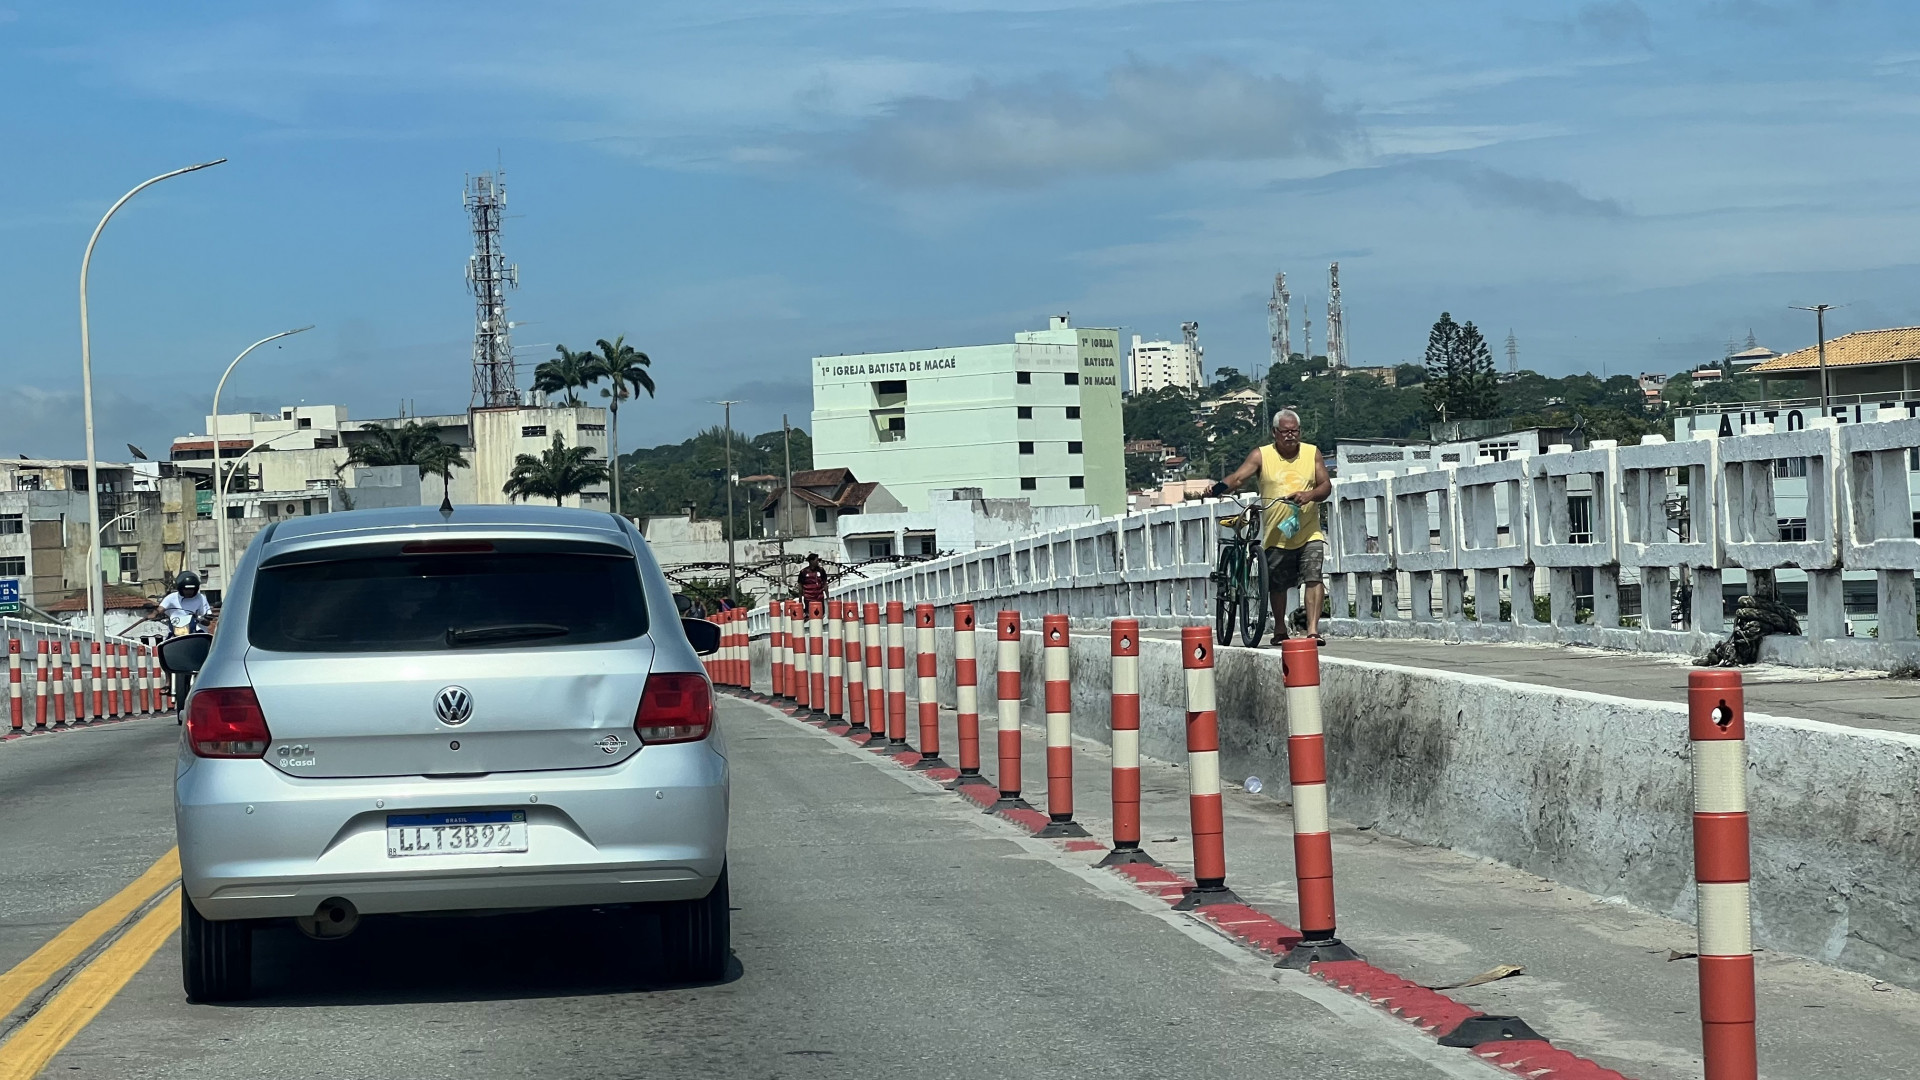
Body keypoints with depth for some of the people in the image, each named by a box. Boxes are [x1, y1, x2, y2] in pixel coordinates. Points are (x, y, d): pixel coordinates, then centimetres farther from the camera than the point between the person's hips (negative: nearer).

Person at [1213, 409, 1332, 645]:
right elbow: (1238, 477, -9)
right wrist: (1217, 489, -28)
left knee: (1313, 578, -15)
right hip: (1276, 534, 0)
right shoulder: (1262, 455, 1)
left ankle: (1313, 629, -17)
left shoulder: (1312, 453, 7)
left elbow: (1326, 485, 3)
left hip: (1308, 532, 0)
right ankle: (1279, 629, 29)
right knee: (1277, 585, 10)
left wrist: (1309, 495, -18)